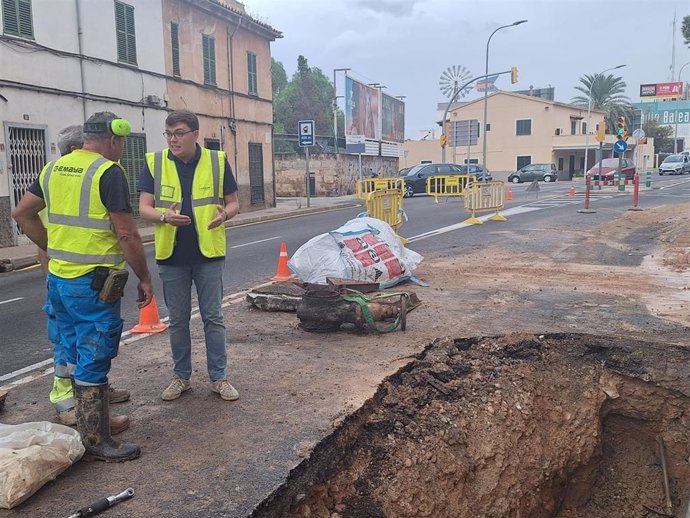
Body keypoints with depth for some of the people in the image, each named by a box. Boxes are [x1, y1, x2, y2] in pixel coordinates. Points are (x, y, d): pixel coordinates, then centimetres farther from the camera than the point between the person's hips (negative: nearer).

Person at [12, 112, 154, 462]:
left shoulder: (53, 168, 10)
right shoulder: (109, 172, -13)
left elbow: (21, 213, 15)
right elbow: (126, 234, -17)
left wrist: (52, 248, 17)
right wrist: (145, 278, -8)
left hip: (58, 279, 8)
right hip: (94, 283, -7)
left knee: (78, 355, 19)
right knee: (94, 360, 2)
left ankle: (87, 419, 34)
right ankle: (96, 441, 12)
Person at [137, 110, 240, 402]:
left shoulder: (217, 161, -1)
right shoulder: (155, 163, 0)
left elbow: (233, 203, 4)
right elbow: (144, 208, -2)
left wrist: (224, 214, -19)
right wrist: (165, 217, -24)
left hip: (209, 254, -1)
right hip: (171, 257, 1)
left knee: (213, 318, 6)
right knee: (177, 321, 12)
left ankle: (219, 377, 18)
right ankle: (182, 377, 27)